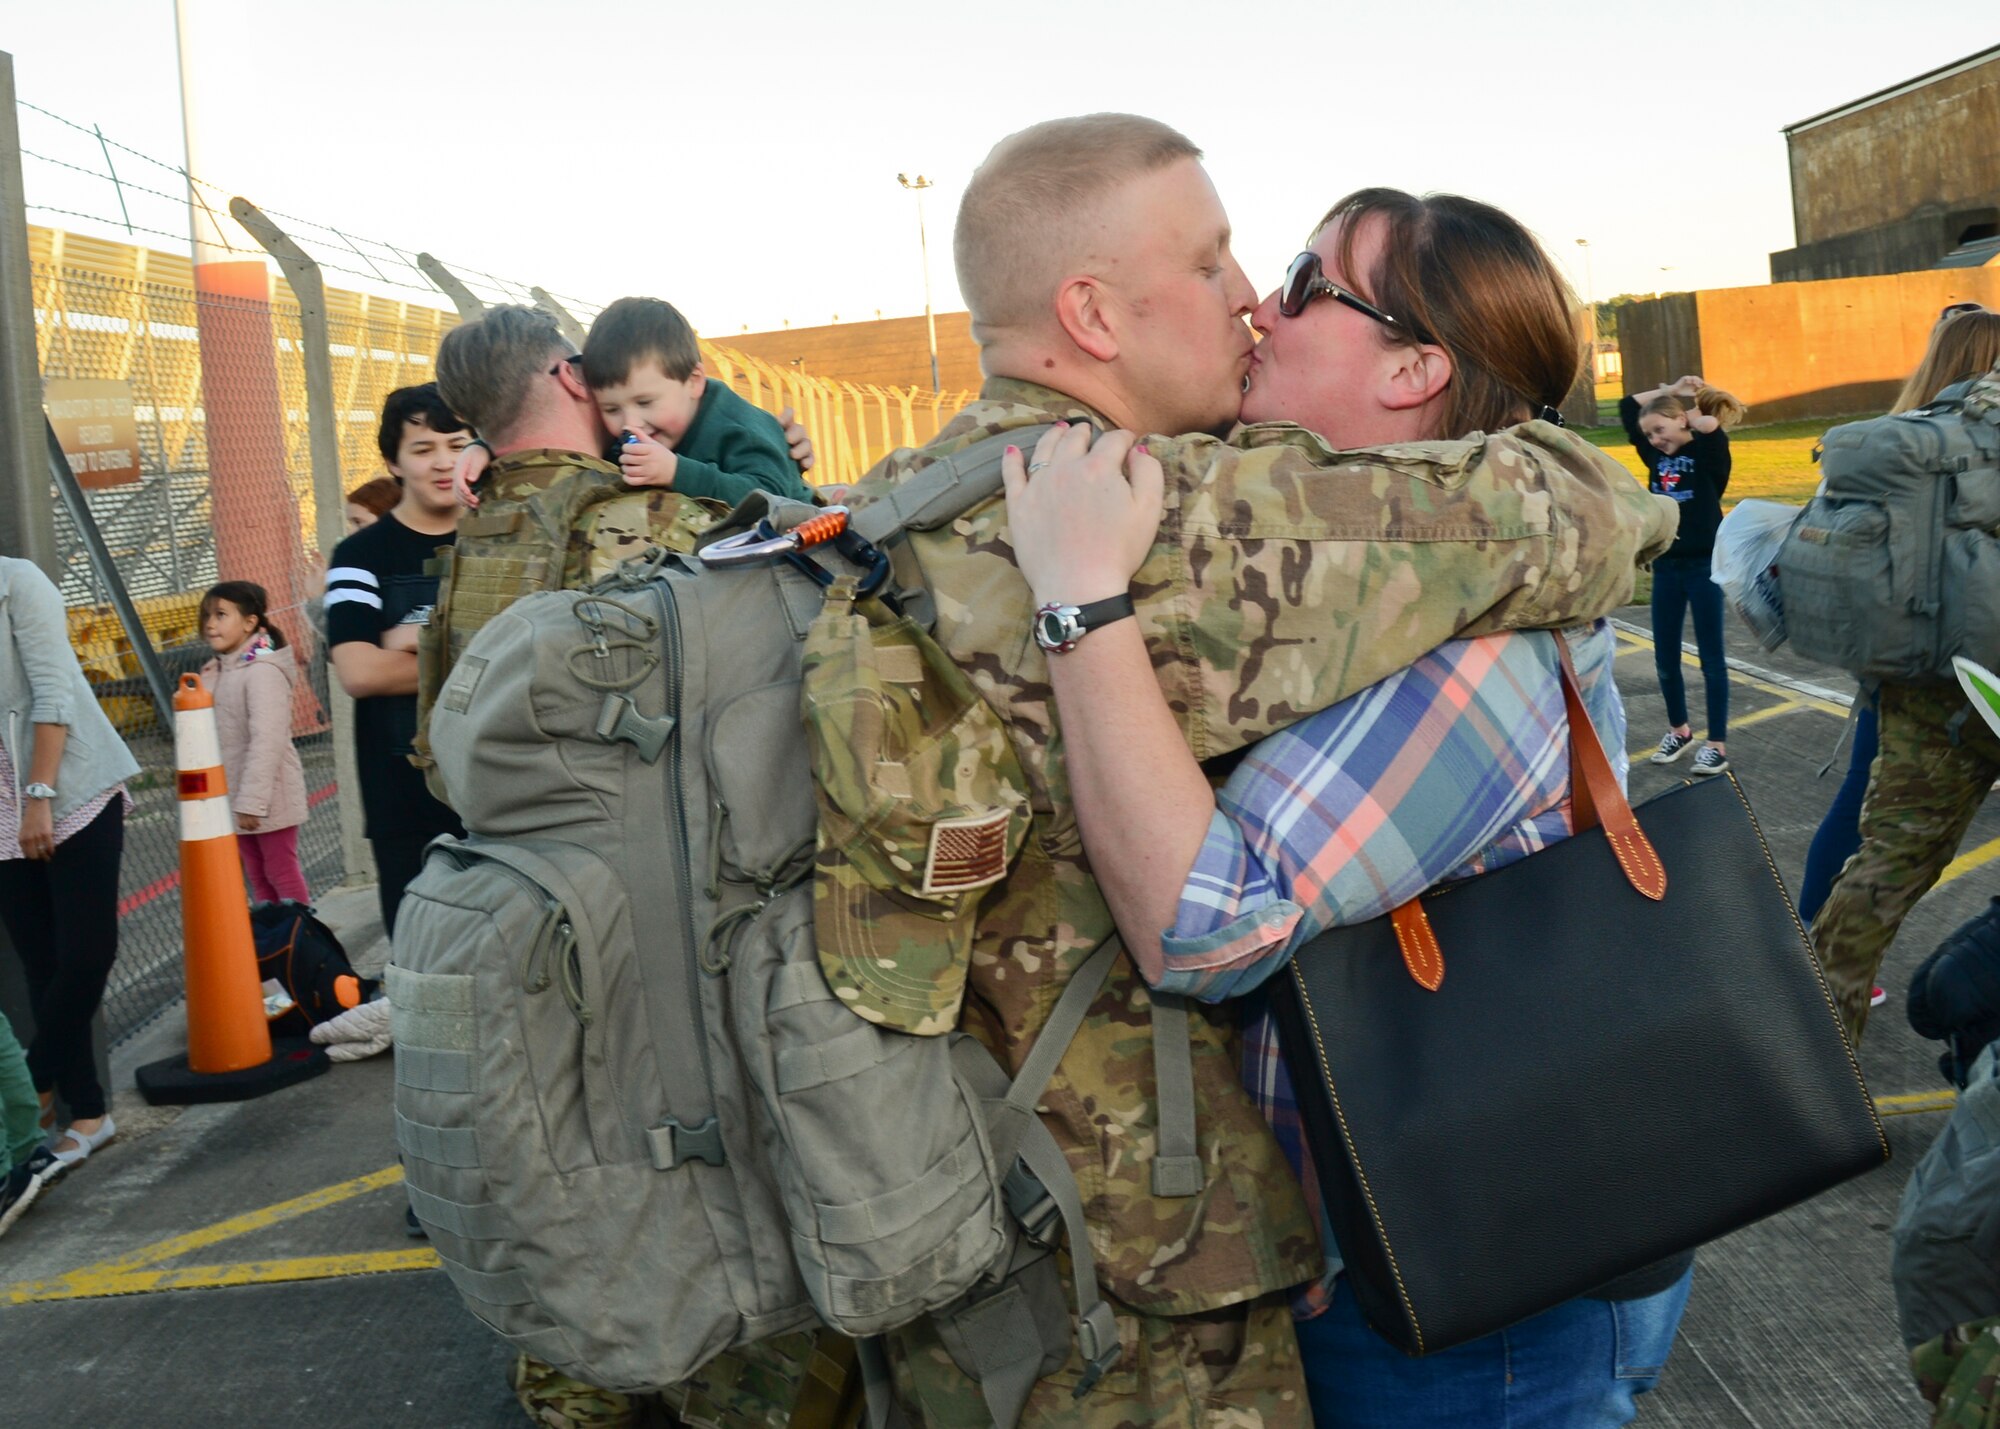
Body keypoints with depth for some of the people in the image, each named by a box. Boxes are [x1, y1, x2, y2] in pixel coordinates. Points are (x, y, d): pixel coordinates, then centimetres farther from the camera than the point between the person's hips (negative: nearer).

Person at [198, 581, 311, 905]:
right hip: (235, 798, 8)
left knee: (282, 874, 0)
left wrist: (252, 800, -25)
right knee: (257, 877, 14)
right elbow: (217, 739, 13)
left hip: (268, 796, -8)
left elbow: (267, 741, -23)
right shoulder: (215, 673, 12)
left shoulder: (262, 671, -16)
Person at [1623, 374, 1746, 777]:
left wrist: (1690, 406, -9)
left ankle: (1717, 743, 8)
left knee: (1710, 656, 2)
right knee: (1665, 657, 12)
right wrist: (1670, 391, 5)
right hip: (1665, 566, 6)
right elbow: (1627, 407, 10)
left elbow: (1712, 426, -28)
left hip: (1704, 565, -6)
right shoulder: (1656, 456, 6)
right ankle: (1678, 729, 31)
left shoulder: (1709, 452, -7)